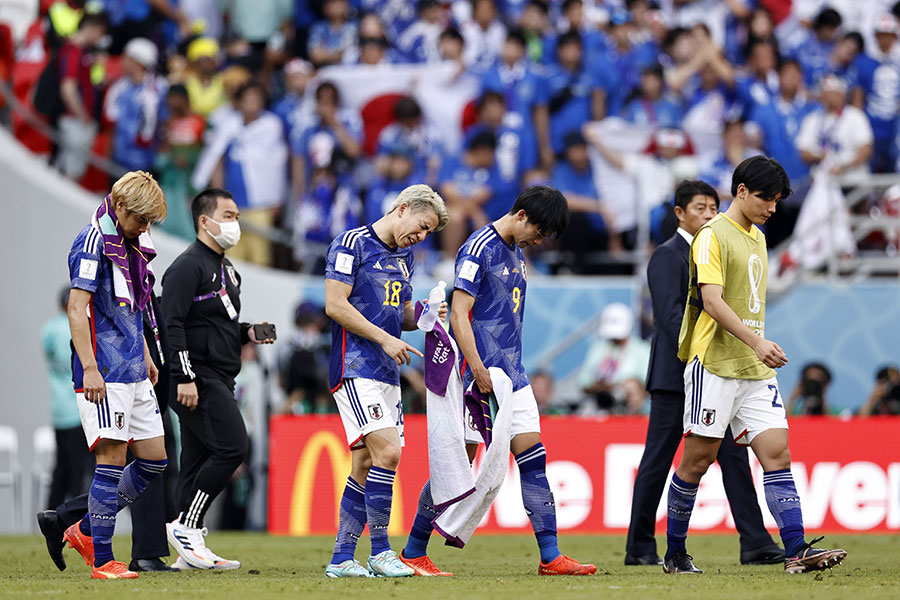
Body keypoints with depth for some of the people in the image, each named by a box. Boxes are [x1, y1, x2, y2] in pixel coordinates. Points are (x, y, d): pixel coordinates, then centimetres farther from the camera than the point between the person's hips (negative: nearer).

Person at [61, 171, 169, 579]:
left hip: (133, 373, 9)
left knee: (155, 459, 8)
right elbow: (76, 308, -17)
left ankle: (85, 530, 18)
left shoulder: (131, 245, 17)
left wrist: (146, 358, 26)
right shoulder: (94, 241, -11)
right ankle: (102, 560, -4)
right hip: (104, 374, -9)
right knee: (111, 459, -9)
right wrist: (89, 369, -23)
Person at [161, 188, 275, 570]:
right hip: (196, 380, -10)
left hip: (219, 380, 10)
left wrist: (248, 333, 10)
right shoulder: (188, 267, -10)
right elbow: (172, 324, -17)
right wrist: (185, 377, -23)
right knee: (232, 447, -17)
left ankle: (190, 552, 8)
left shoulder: (227, 270, 21)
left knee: (199, 461, 7)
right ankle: (185, 526, -10)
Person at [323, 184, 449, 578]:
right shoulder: (352, 243, -6)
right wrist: (385, 339, -14)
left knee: (367, 465, 5)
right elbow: (335, 305, -13)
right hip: (354, 367, -9)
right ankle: (380, 551, -11)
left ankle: (342, 558, 9)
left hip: (386, 374, 9)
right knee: (387, 452, -18)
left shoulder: (404, 256, 19)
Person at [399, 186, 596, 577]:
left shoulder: (516, 253, 16)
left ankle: (551, 557, -1)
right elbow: (459, 316, -17)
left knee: (533, 460, 0)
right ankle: (412, 554, 7)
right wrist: (478, 371, -22)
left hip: (512, 375, 8)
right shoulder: (479, 249, -11)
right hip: (480, 376, -8)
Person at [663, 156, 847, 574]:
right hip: (714, 364, -7)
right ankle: (674, 553, 11)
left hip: (755, 368, 7)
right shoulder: (713, 236, -8)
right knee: (698, 459, -2)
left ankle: (796, 551, -13)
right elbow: (712, 301, -18)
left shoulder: (757, 238, 18)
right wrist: (757, 342, -27)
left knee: (777, 453, -5)